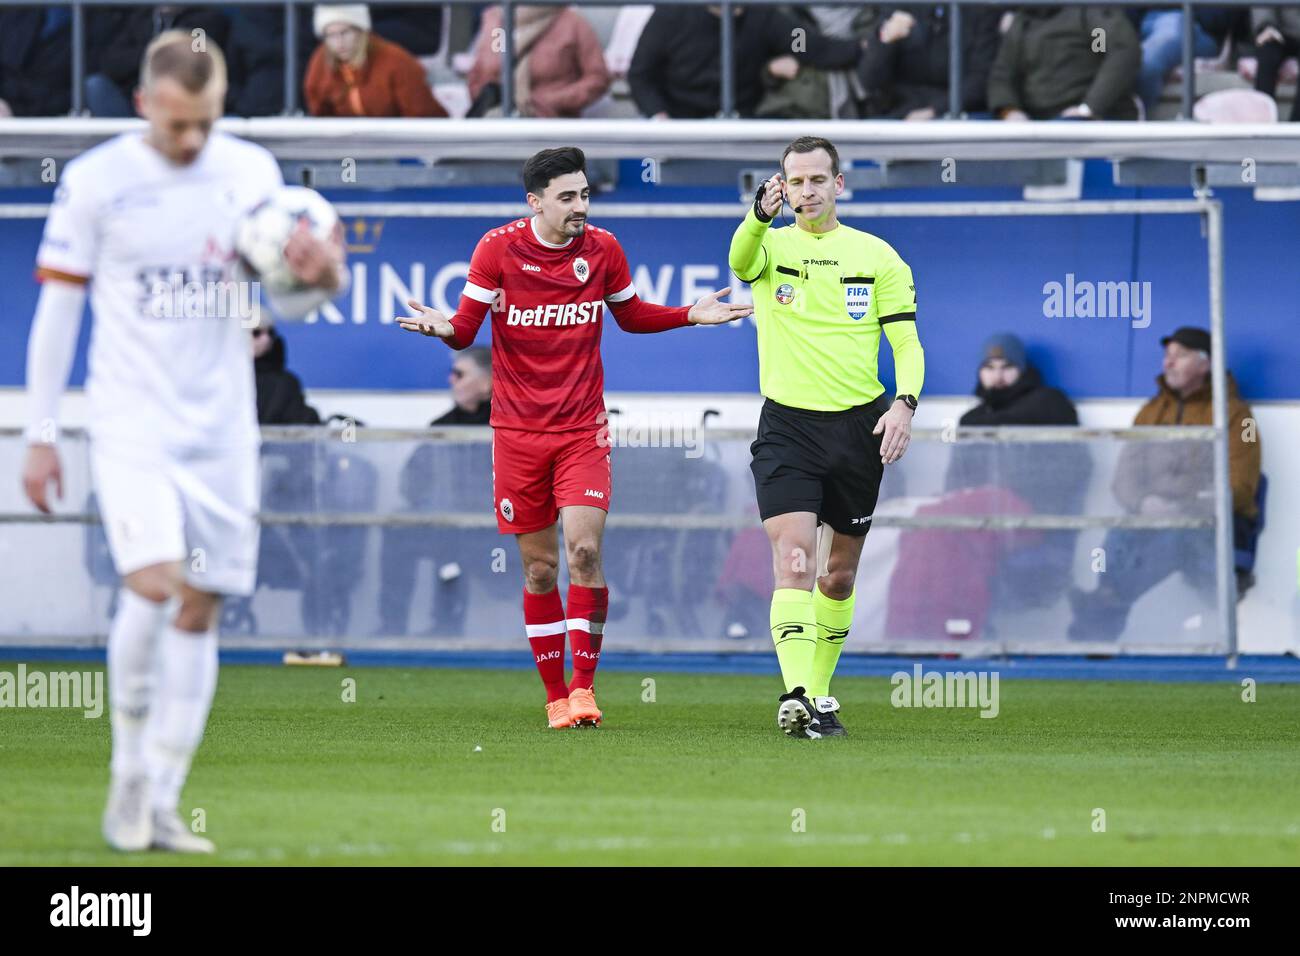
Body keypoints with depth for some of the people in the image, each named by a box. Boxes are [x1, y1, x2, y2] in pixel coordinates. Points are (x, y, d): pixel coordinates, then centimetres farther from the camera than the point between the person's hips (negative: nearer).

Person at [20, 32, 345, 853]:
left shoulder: (252, 172, 4)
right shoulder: (95, 182, -5)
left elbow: (279, 301, 11)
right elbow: (56, 308, 1)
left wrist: (319, 277, -13)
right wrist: (42, 435, -1)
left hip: (222, 424, 3)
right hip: (131, 423, -3)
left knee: (200, 609, 3)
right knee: (151, 585, -19)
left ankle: (160, 806, 9)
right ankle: (129, 776, 0)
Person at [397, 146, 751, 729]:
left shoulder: (602, 249, 0)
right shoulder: (500, 247, -6)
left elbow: (629, 315, 18)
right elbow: (465, 329, -5)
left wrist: (691, 315, 5)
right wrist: (443, 328, -28)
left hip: (583, 429, 1)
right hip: (517, 433, -1)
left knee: (584, 551, -15)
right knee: (539, 568, 4)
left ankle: (583, 687, -7)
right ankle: (555, 696, 14)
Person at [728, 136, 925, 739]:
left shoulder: (878, 256, 6)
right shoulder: (771, 245, 1)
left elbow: (906, 343, 4)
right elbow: (741, 260, -24)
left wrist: (904, 403, -15)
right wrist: (761, 214, -46)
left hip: (858, 427, 3)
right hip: (787, 427, -2)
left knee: (840, 574, 12)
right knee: (794, 559, -19)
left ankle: (819, 693, 30)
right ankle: (796, 695, -29)